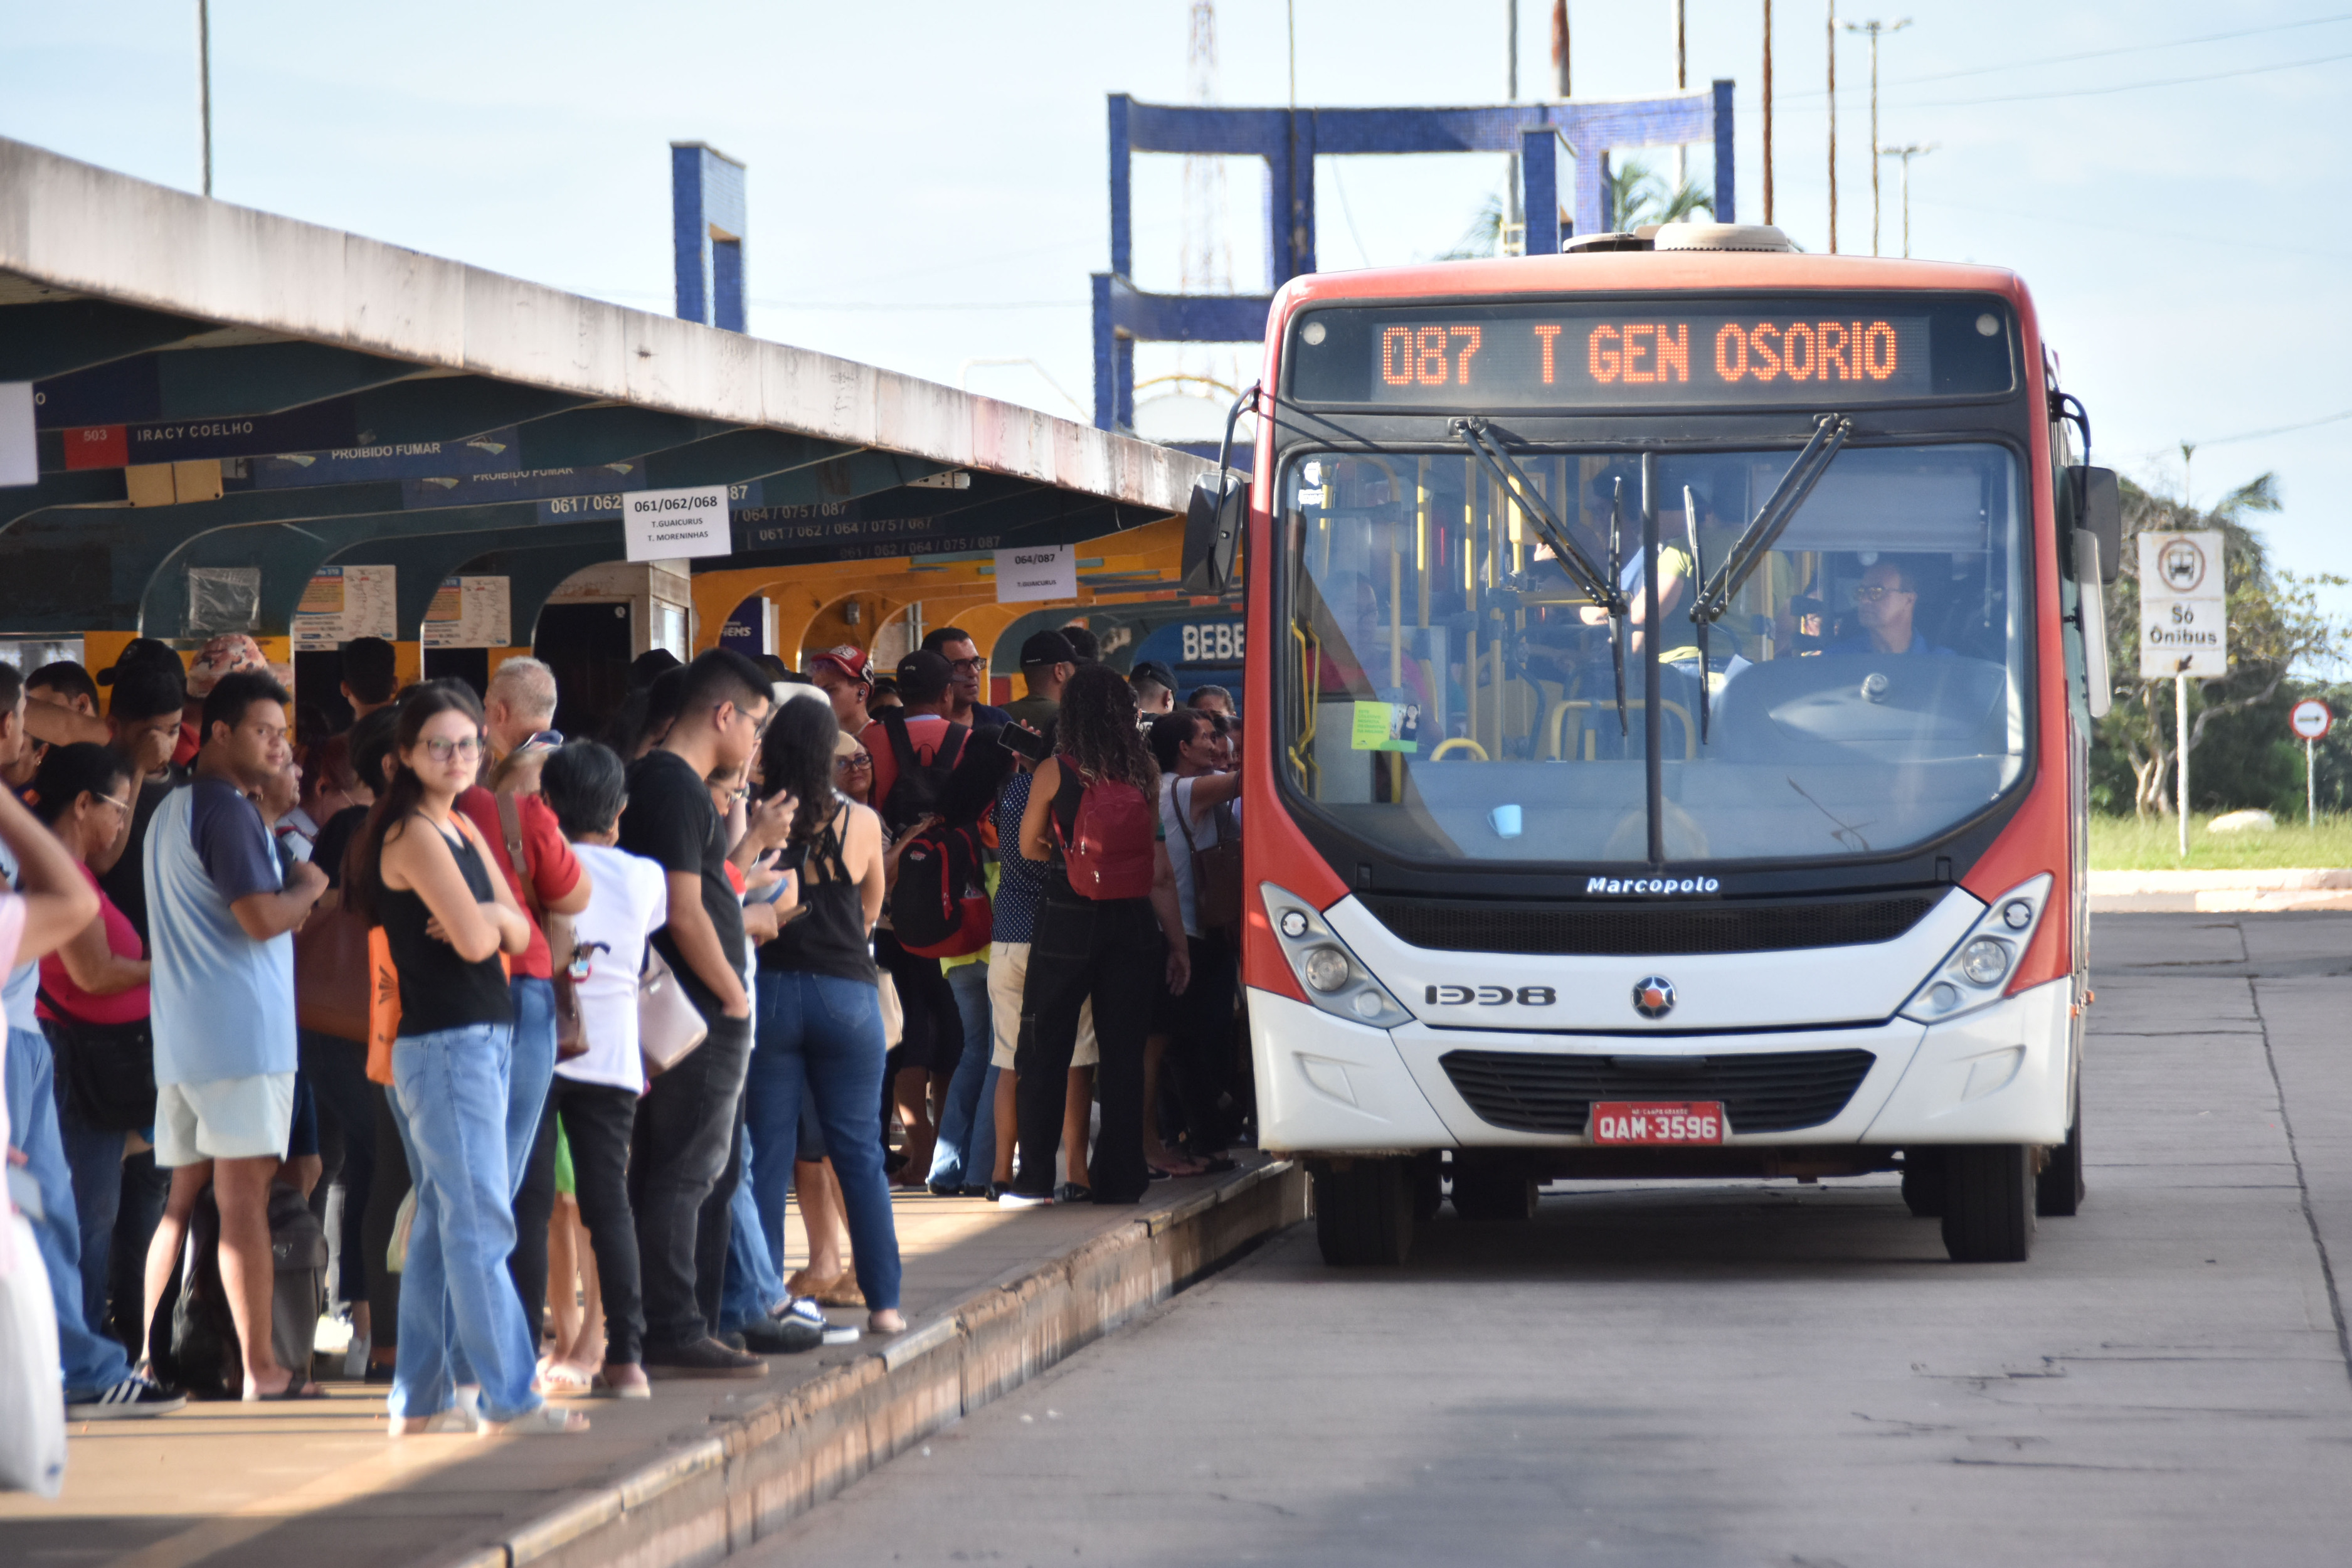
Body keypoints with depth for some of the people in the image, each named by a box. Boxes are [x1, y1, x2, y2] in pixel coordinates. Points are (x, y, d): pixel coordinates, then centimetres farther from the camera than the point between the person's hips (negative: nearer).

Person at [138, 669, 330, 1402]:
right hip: (241, 1031, -9)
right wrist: (308, 886, -2)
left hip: (180, 1033, 9)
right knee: (245, 1198, -7)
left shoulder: (170, 810, 19)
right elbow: (263, 918, -20)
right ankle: (262, 1369, -7)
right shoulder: (227, 811, -12)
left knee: (181, 1196, 12)